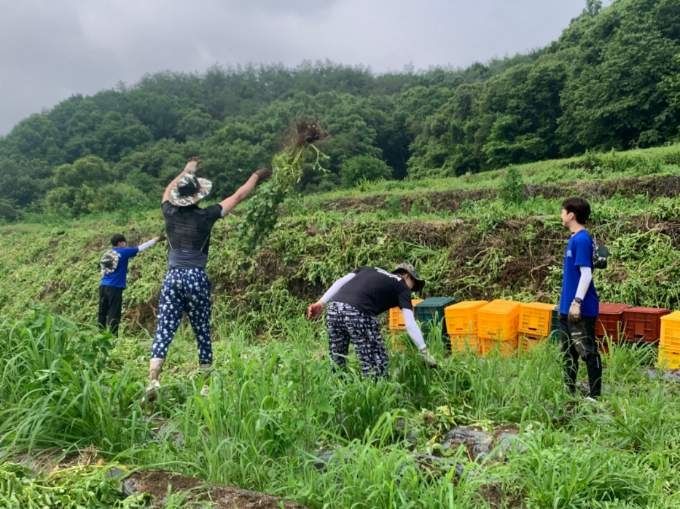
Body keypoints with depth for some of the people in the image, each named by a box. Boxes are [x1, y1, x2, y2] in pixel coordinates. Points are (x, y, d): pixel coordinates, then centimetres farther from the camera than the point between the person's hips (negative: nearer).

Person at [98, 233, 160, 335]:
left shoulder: (107, 253, 15)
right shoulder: (124, 252, -2)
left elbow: (103, 272, 18)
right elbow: (141, 248, 4)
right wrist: (155, 239, 13)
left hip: (103, 286, 7)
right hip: (115, 288, -6)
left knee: (102, 313, 10)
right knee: (114, 315, -4)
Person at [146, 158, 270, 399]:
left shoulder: (170, 213, 3)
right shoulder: (206, 216, -4)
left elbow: (167, 191, 28)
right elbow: (238, 196, 8)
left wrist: (186, 171, 41)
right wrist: (256, 176, 23)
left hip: (172, 277, 3)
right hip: (196, 278, -2)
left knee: (163, 331, 0)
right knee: (202, 333, 8)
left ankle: (153, 381, -11)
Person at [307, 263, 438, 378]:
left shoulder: (370, 270, 33)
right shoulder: (402, 287, 19)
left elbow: (340, 282, 19)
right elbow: (410, 323, 9)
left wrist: (321, 303, 14)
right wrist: (424, 351, 12)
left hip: (334, 308, 6)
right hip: (358, 313, -6)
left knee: (336, 364, 20)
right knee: (377, 366, 4)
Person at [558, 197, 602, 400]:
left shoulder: (582, 240, -16)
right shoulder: (574, 239, 12)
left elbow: (586, 273, -20)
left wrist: (577, 302, -22)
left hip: (581, 309, -10)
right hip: (568, 308, 10)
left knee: (588, 352, 0)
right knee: (569, 352, 16)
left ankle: (595, 396, 9)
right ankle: (570, 392, 25)